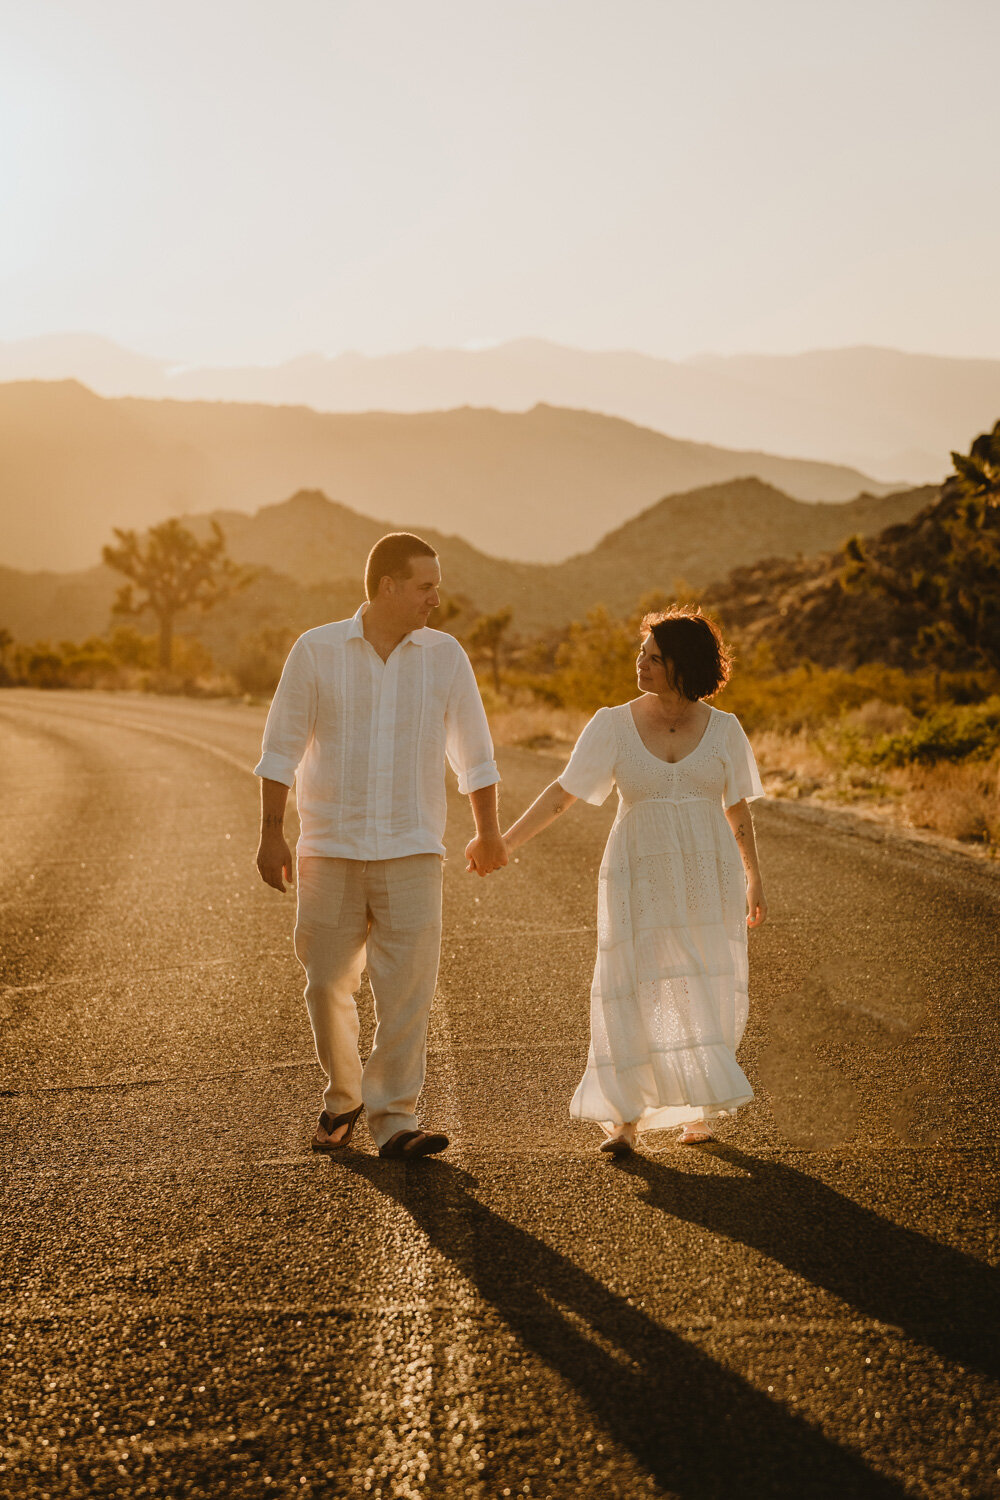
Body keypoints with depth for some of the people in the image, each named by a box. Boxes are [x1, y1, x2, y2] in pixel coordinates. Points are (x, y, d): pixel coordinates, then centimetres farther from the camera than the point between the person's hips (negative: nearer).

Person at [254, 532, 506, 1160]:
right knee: (327, 984, 6)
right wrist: (272, 833, 0)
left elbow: (474, 752, 12)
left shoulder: (446, 655, 3)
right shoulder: (316, 651, -1)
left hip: (411, 852, 0)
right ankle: (342, 1099, 27)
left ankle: (395, 1119, 1)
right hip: (330, 848, 0)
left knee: (408, 989, -6)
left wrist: (488, 832, 20)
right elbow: (282, 748, 3)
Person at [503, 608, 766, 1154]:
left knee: (704, 994, 2)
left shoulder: (723, 729, 1)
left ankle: (699, 1109, 20)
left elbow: (737, 808, 11)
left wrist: (754, 880, 15)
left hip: (706, 879, 1)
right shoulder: (613, 725, -2)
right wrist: (505, 842, -11)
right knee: (633, 991, -7)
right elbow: (563, 791, -3)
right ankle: (625, 1117, 3)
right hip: (639, 878, -1)